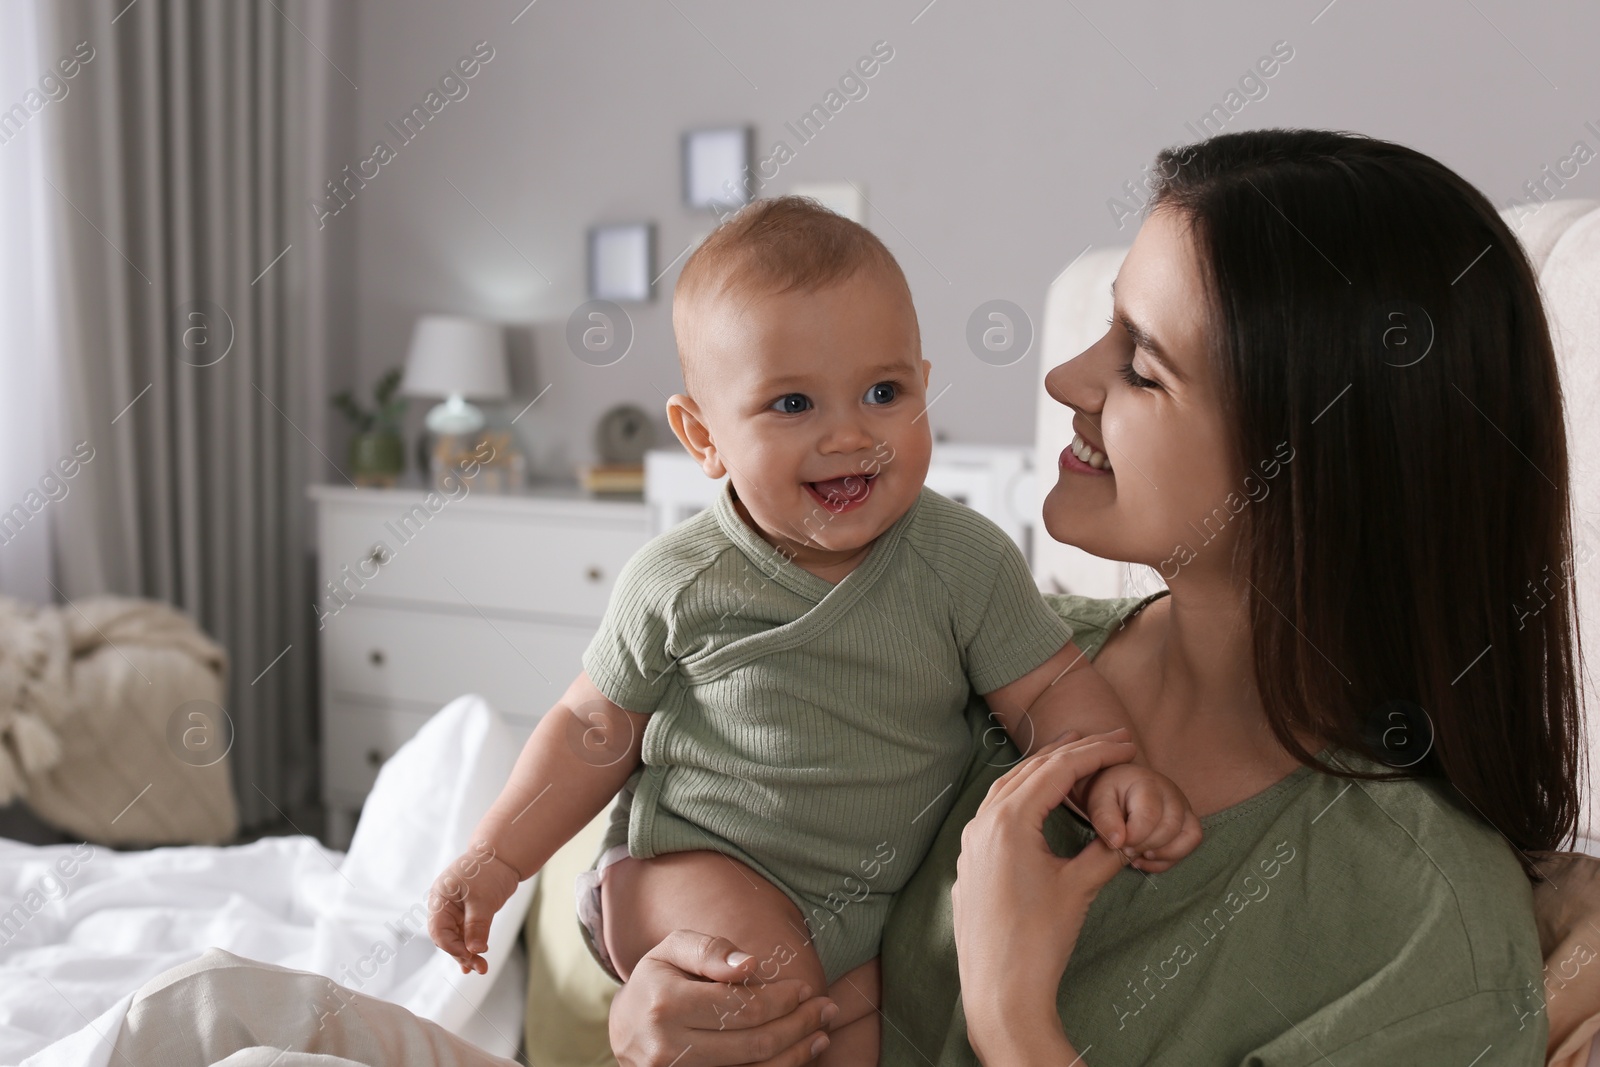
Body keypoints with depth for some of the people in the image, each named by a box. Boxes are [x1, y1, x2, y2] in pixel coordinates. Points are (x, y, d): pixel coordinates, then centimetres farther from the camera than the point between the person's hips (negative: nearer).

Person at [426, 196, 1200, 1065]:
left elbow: (1049, 688, -6)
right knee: (767, 971, -27)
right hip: (693, 863, -2)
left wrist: (1113, 773, -26)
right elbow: (595, 729, 0)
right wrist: (494, 858, -2)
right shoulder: (675, 583, -12)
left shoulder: (964, 560, -10)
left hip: (869, 906, 3)